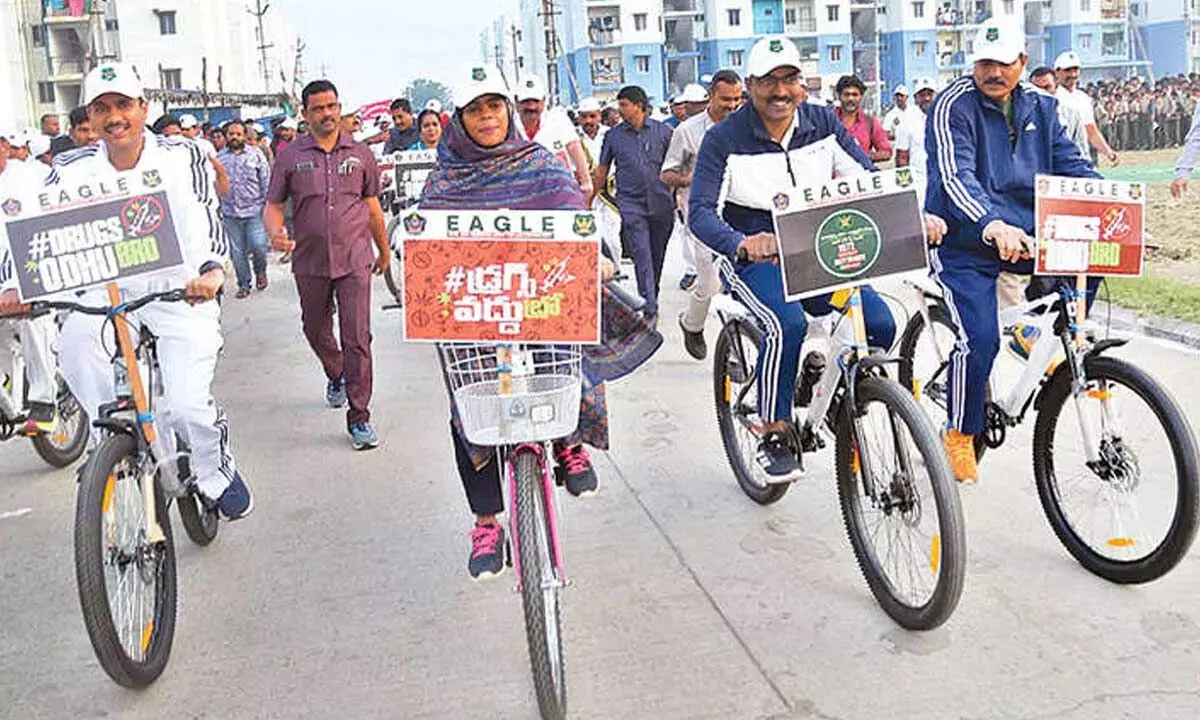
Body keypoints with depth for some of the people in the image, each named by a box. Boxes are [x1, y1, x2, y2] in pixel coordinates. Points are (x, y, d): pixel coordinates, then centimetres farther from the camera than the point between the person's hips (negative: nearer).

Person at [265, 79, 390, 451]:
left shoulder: (360, 154, 5)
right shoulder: (290, 156, 2)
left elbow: (372, 207, 14)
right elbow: (273, 206, 4)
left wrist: (384, 250, 21)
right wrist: (276, 233, -18)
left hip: (355, 260, -1)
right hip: (310, 263, 2)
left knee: (357, 338, -8)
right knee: (316, 332, 17)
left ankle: (359, 417, -2)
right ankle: (336, 377, 48)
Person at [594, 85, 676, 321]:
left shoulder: (663, 131, 5)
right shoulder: (613, 135, 7)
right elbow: (602, 171, 14)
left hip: (661, 204, 1)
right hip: (631, 204, -1)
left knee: (657, 258, 10)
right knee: (642, 257, -13)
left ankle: (651, 300, 27)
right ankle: (650, 309, -16)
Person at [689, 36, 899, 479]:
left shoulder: (824, 125, 2)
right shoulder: (725, 139, -10)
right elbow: (701, 211, -19)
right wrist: (742, 243, -40)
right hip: (751, 256, -4)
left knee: (879, 323, -14)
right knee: (787, 324, -33)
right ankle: (773, 437, -15)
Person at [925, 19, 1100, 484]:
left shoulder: (1039, 109, 10)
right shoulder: (955, 105, -11)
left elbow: (1070, 164, 7)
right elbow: (954, 176, -25)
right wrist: (993, 226, -42)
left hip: (1024, 234, 6)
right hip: (962, 244, -6)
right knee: (980, 338, -19)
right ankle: (960, 436, 1)